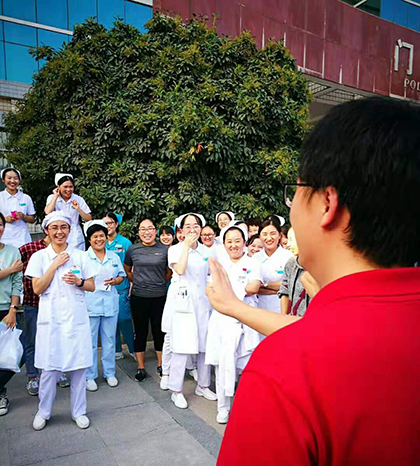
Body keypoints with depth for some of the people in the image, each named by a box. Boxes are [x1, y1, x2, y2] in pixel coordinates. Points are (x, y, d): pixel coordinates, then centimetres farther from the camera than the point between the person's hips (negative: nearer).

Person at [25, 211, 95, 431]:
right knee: (49, 367, 4)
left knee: (78, 366, 5)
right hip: (50, 319, -1)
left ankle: (79, 411, 22)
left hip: (76, 318, 1)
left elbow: (92, 286, 7)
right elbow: (37, 289, -4)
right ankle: (43, 412, 26)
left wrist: (79, 281, -14)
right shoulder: (39, 257, 3)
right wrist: (55, 265, -10)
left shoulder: (80, 256, 5)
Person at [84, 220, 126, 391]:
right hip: (90, 305, -3)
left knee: (109, 340, 11)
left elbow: (122, 275, 15)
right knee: (90, 342, 3)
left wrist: (115, 281, -6)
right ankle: (90, 376, 19)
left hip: (110, 303, 3)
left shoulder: (114, 257, 10)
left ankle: (109, 373, 26)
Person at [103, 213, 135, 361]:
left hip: (122, 288, -4)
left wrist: (132, 286, -8)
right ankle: (117, 350, 23)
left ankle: (132, 348, 14)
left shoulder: (125, 242, -1)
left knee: (124, 319, -4)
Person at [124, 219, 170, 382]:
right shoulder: (132, 249, 1)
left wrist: (160, 283, 6)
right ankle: (140, 367, 22)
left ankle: (161, 365, 27)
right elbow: (127, 270, 16)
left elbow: (170, 272, 12)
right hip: (138, 297, 1)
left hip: (159, 297, 0)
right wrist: (138, 282, 8)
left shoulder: (164, 249, -1)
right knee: (140, 331, 9)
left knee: (159, 330, 9)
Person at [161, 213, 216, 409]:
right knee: (182, 347, -4)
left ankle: (203, 385, 27)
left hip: (203, 301, 5)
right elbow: (180, 270, -20)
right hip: (182, 302, -4)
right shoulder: (175, 249, -2)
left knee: (205, 345, 9)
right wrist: (186, 246, -18)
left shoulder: (206, 250, 11)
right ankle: (176, 391, 11)